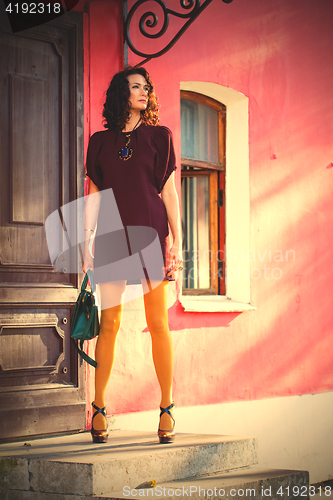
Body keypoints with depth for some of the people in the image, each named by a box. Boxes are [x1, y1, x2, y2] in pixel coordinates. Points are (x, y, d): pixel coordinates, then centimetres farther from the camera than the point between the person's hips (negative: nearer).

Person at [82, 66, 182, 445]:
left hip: (150, 235, -1)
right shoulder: (100, 142, 13)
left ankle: (167, 409, 4)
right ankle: (98, 409, 6)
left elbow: (169, 191, 6)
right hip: (111, 239, 1)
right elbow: (94, 195, 12)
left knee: (158, 322, -3)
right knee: (109, 322, -1)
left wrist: (176, 241, 1)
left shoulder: (159, 136, 9)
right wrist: (86, 242, 4)